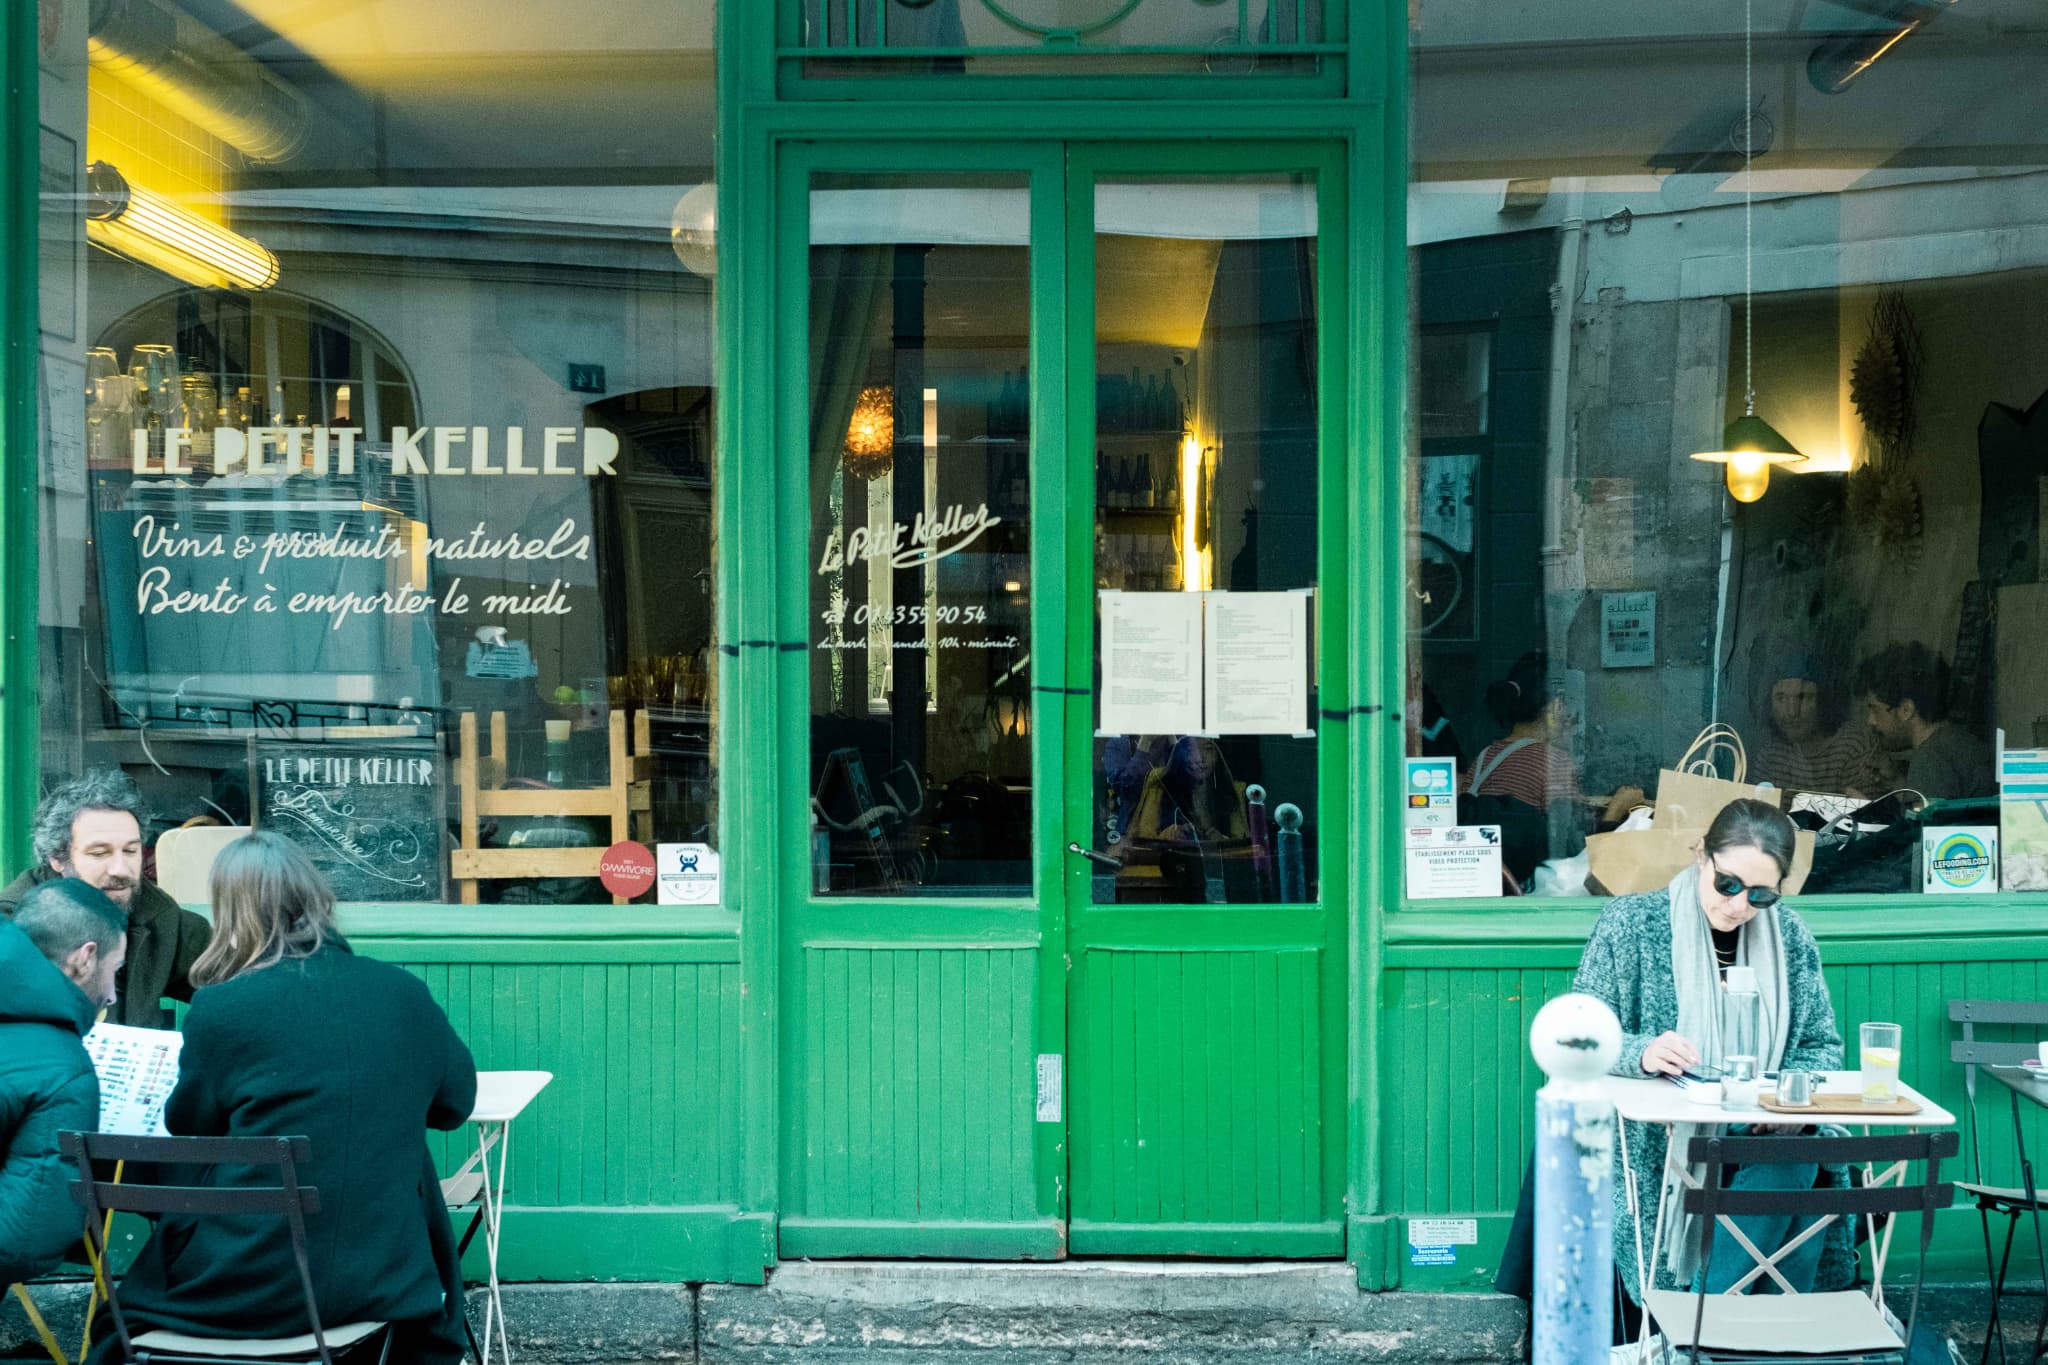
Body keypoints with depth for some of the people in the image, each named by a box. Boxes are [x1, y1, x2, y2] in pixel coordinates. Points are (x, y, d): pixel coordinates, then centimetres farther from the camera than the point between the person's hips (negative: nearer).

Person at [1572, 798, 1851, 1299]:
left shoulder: (1790, 936, 10)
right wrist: (1641, 1052, -25)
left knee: (1796, 1162, -31)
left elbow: (1823, 1045, 13)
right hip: (1655, 1140, -3)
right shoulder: (1631, 922, -1)